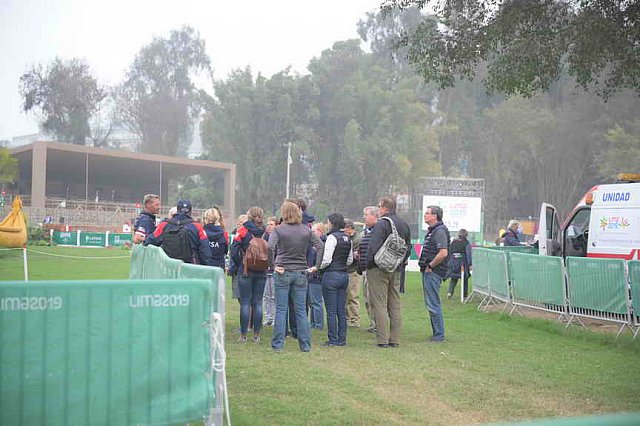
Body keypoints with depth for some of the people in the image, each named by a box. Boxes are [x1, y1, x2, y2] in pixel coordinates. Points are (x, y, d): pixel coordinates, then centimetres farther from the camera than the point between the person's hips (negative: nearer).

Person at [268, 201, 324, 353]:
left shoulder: (278, 230, -5)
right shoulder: (306, 230, 5)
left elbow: (270, 247, -19)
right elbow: (321, 246, 0)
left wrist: (273, 266, -11)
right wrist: (317, 266, 2)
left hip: (283, 272, -3)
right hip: (301, 272, 3)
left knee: (281, 309, 3)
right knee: (301, 310, 7)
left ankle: (278, 344, 5)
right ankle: (305, 345, 9)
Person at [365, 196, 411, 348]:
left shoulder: (381, 224, -13)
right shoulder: (404, 225, 13)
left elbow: (374, 247, -19)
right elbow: (408, 247, 18)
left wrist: (368, 265, -9)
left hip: (379, 268, -8)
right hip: (396, 270, 8)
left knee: (380, 305, -4)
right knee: (395, 305, 10)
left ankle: (383, 340, -5)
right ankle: (395, 340, 13)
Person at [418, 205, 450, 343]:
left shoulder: (440, 231, -16)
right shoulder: (432, 230, 17)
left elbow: (443, 253, -26)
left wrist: (430, 266, -18)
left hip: (433, 272, -11)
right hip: (428, 272, 11)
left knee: (433, 304, -6)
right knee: (431, 303, 15)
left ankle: (439, 335, 0)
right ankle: (437, 333, 23)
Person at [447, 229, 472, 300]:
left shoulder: (453, 242, 6)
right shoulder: (467, 243, -5)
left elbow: (449, 253, 10)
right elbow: (468, 254, -9)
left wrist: (449, 262, 17)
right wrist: (470, 264, -8)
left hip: (453, 263, 3)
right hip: (463, 263, -3)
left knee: (453, 279, 10)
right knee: (464, 279, 10)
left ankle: (450, 292, -12)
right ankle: (464, 295, 14)